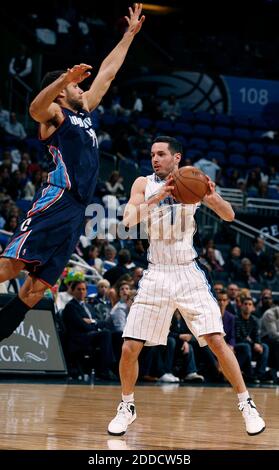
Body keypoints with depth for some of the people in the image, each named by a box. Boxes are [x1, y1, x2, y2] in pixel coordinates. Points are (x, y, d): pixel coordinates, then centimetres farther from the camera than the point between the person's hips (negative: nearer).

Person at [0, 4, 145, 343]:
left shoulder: (84, 111, 27)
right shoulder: (54, 114, 3)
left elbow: (107, 73, 35)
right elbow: (36, 108, -23)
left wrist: (130, 34, 36)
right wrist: (65, 78, -38)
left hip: (76, 210, 8)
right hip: (56, 201, -8)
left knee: (39, 284, 1)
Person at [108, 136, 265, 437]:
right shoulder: (144, 184, 1)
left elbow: (229, 216, -2)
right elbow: (128, 219, -14)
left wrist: (214, 198, -24)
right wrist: (156, 198, -30)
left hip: (189, 273, -1)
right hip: (157, 274, 1)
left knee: (217, 341, -9)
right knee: (129, 348, -5)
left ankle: (246, 404, 5)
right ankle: (127, 407, 17)